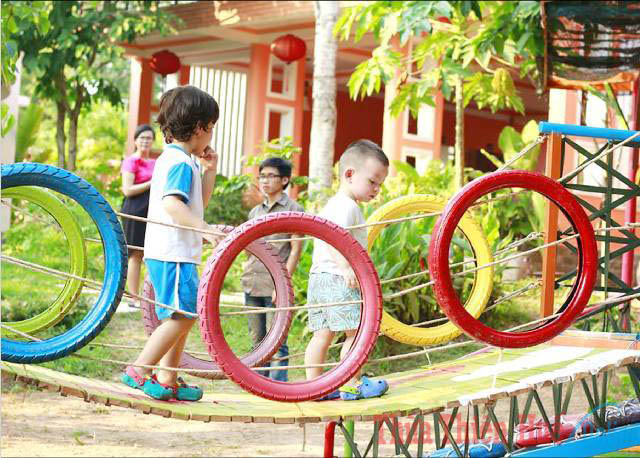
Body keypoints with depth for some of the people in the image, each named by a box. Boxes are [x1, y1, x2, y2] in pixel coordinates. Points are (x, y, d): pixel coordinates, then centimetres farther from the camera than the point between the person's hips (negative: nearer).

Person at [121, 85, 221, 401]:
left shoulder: (171, 159, 20)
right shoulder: (181, 162, -12)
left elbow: (198, 203, 29)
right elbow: (172, 203, -27)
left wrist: (209, 171, 19)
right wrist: (206, 230, -33)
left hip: (169, 253, 11)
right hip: (173, 253, -11)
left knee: (182, 316, 14)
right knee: (181, 316, -11)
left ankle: (168, 381, 18)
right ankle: (139, 371, -11)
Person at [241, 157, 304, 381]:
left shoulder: (293, 209, -2)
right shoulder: (255, 211, 16)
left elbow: (296, 250, -6)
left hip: (275, 286, -6)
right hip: (252, 284, 6)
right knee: (257, 339, 9)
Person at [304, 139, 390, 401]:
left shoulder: (331, 205, 22)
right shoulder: (347, 206, -11)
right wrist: (347, 267, -34)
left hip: (318, 277, 10)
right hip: (337, 279, -10)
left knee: (322, 334, 9)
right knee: (357, 331, -4)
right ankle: (351, 386, -1)